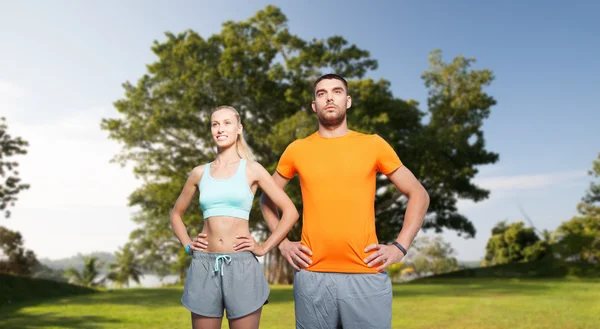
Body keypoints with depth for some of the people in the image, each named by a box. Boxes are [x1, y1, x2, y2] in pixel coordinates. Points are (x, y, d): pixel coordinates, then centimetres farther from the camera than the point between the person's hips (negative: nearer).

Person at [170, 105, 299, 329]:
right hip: (204, 266, 3)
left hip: (242, 266, -2)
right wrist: (187, 245, 8)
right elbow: (176, 214, 23)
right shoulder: (200, 173, 9)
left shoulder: (252, 169, 2)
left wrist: (264, 248, -4)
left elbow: (290, 212, 0)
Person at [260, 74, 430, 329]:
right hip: (312, 277, 1)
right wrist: (282, 243, 5)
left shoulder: (373, 145, 3)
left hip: (367, 276, -1)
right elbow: (267, 198, 17)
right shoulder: (297, 150, 6)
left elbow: (418, 194, 8)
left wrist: (400, 246, -1)